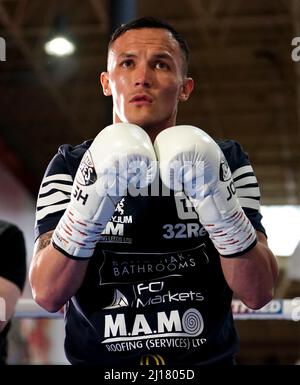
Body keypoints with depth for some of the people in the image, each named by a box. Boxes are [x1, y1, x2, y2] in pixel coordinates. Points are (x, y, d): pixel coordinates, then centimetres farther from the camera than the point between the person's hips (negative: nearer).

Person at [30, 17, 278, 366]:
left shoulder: (225, 162, -1)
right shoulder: (71, 166, -1)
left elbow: (258, 293, -9)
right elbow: (48, 295, -11)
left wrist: (216, 199, -22)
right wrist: (92, 199, -24)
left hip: (209, 357, 0)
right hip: (98, 358, 1)